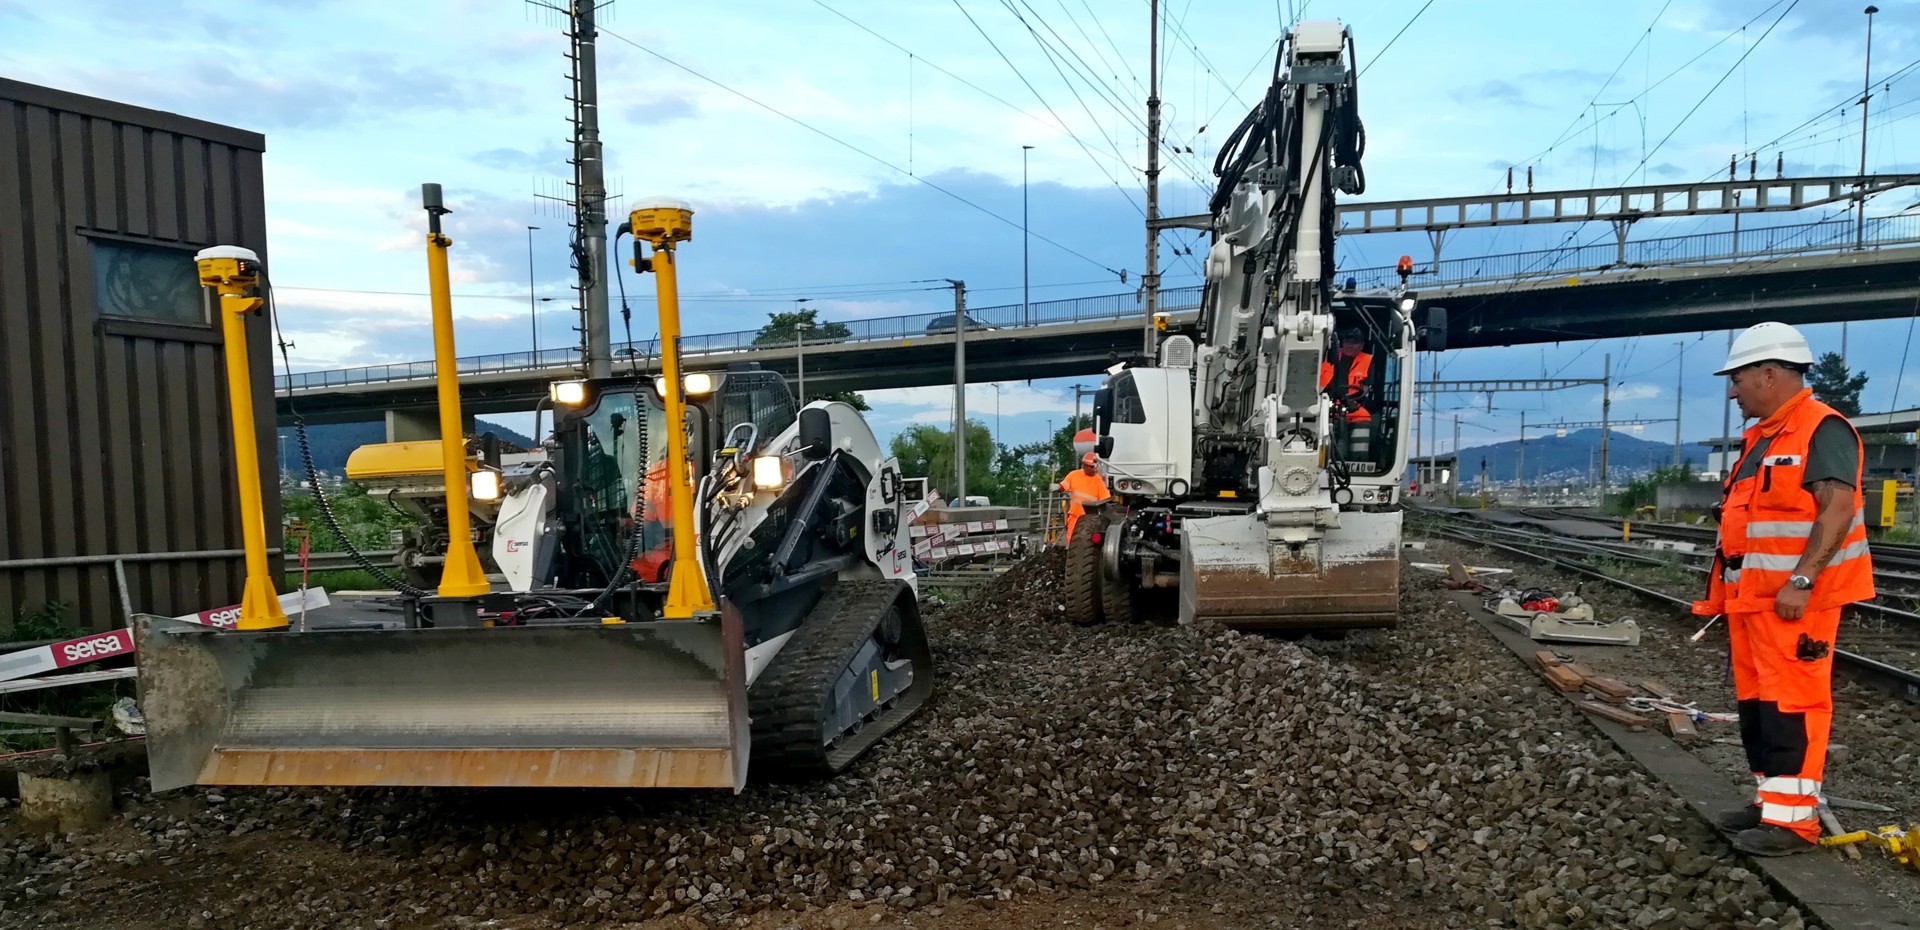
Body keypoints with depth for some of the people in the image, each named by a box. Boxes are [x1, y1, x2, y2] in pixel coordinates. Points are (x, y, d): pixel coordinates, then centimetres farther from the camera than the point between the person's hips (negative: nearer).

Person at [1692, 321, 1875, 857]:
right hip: (1752, 596, 10)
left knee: (1791, 703, -7)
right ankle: (1771, 800, 23)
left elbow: (1838, 507, -21)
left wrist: (1801, 581, -26)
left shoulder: (1821, 429, -11)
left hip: (1794, 599, -10)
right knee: (1756, 701, 14)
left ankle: (1794, 818, -2)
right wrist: (1728, 591, 21)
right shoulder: (1762, 439, 19)